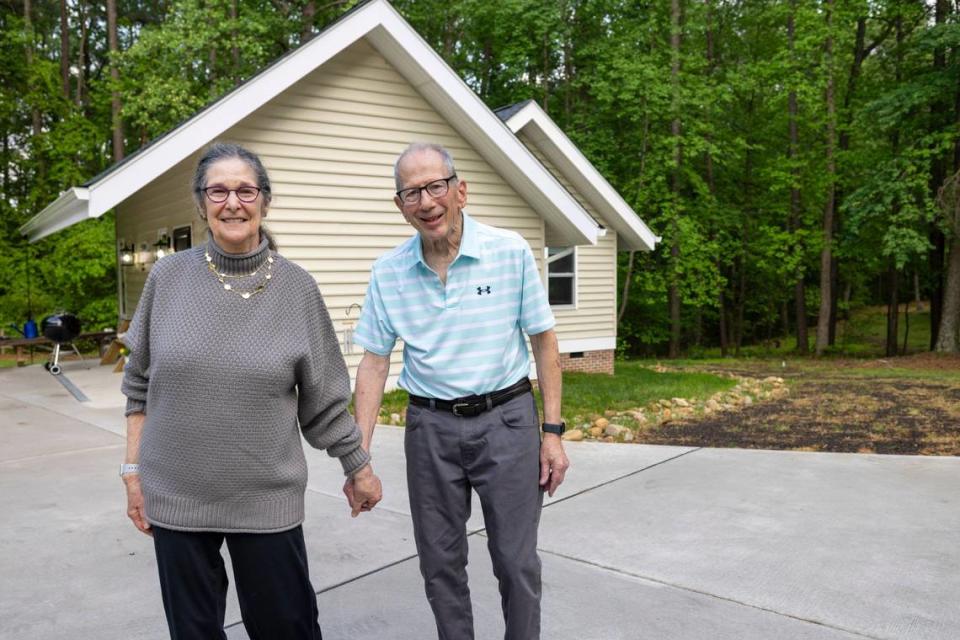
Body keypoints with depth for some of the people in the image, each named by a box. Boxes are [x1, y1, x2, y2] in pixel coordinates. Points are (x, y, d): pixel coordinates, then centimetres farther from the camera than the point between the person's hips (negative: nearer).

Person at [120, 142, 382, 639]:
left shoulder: (296, 288, -5)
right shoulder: (167, 277, -2)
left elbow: (324, 398, 2)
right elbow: (140, 385, 7)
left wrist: (358, 469, 6)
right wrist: (133, 469, 5)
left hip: (267, 499, -1)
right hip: (175, 496, 1)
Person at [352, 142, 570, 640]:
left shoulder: (511, 251, -7)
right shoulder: (387, 273, -1)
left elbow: (543, 342, -2)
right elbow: (374, 362, 2)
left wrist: (552, 432, -4)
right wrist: (359, 454, -3)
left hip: (506, 419, -2)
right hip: (430, 428, 2)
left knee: (516, 562, 6)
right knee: (440, 564, 13)